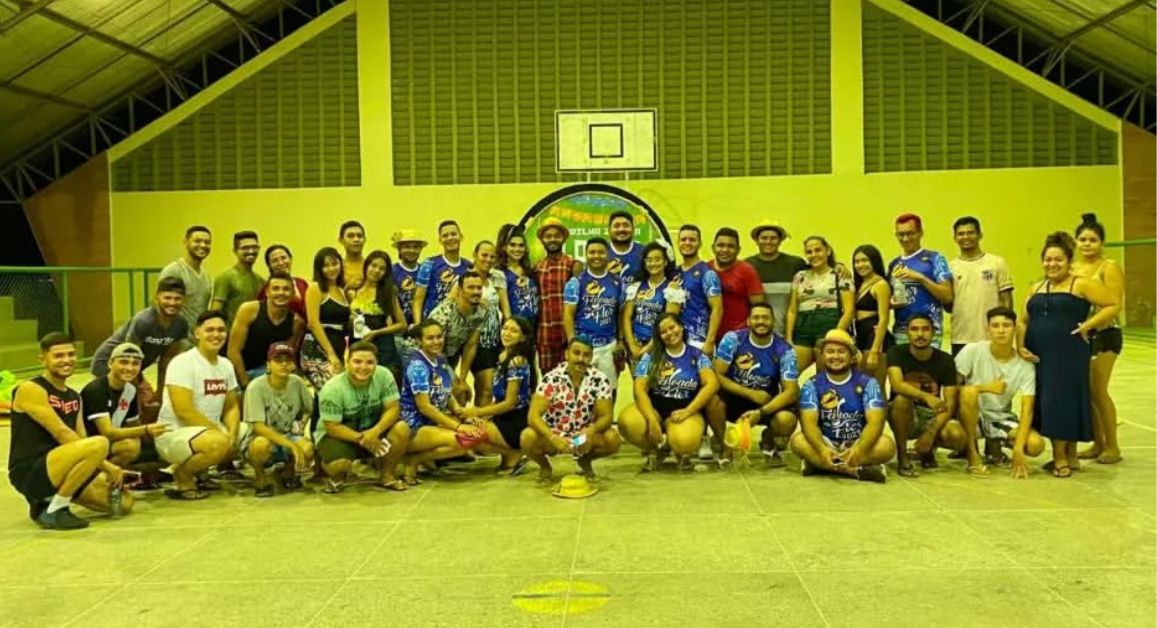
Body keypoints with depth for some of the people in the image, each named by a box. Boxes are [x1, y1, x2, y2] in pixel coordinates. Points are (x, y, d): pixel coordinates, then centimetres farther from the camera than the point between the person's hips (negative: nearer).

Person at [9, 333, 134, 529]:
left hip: (56, 470, 8)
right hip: (30, 473, -8)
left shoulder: (74, 397, 17)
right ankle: (53, 511, -15)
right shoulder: (31, 390, -9)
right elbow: (62, 434, -17)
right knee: (99, 444, -31)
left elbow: (82, 440, 10)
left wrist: (109, 468, -9)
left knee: (124, 502, -1)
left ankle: (48, 500, 14)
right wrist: (107, 466, -18)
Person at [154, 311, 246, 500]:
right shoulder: (183, 363, -15)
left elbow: (231, 407, 10)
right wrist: (221, 433, -19)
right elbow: (184, 412, -21)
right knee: (218, 442, -35)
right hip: (174, 433, -9)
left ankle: (197, 471, 12)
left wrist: (232, 434, -10)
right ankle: (181, 474, -5)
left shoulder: (226, 365, 9)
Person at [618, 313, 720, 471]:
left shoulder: (697, 356, 4)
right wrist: (652, 419, -22)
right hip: (654, 406, 2)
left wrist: (687, 411, -21)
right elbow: (639, 389, -6)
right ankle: (655, 450, 2)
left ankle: (682, 451, 6)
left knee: (684, 441, -37)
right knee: (627, 422, -33)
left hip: (686, 409, -1)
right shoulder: (651, 357, 4)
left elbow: (712, 384, -11)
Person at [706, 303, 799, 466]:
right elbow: (717, 375, -15)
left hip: (766, 403, 1)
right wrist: (751, 394, -22)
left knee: (787, 419, -32)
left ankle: (768, 443, 9)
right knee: (713, 400, -34)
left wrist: (760, 412, -32)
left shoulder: (784, 350, -12)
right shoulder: (733, 339, -12)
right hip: (735, 398, 0)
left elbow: (791, 391, -17)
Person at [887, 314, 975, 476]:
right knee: (902, 398, -35)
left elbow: (950, 403, -11)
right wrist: (926, 396, -45)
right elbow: (897, 384, -28)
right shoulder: (897, 353, -10)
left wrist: (931, 433, -24)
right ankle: (902, 456, -17)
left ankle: (929, 449, 9)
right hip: (905, 415, -2)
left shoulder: (945, 360, -6)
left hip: (932, 416, 2)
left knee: (958, 437, -28)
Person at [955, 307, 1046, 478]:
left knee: (1036, 445, -22)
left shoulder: (1025, 365, -11)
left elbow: (1027, 409, -15)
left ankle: (994, 443, 13)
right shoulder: (972, 351, -15)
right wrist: (985, 387, -27)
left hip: (1001, 417, 3)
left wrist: (1018, 448, -26)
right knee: (969, 391, -35)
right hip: (972, 415, -2)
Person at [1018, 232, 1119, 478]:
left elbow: (1114, 304, -7)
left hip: (1069, 356, -6)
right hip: (1039, 356, 6)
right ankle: (1061, 457, 19)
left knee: (1064, 403, -4)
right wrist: (1021, 346, -1)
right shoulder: (1037, 288, 16)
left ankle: (1067, 457, 9)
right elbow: (1023, 321, 14)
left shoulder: (1081, 285, -2)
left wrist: (1086, 326, -12)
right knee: (1046, 406, 7)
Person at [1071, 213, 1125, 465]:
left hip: (1104, 335, -6)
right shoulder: (1072, 268, 10)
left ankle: (1112, 446, 7)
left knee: (1098, 391, -6)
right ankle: (1097, 443, 20)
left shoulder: (1109, 268, -7)